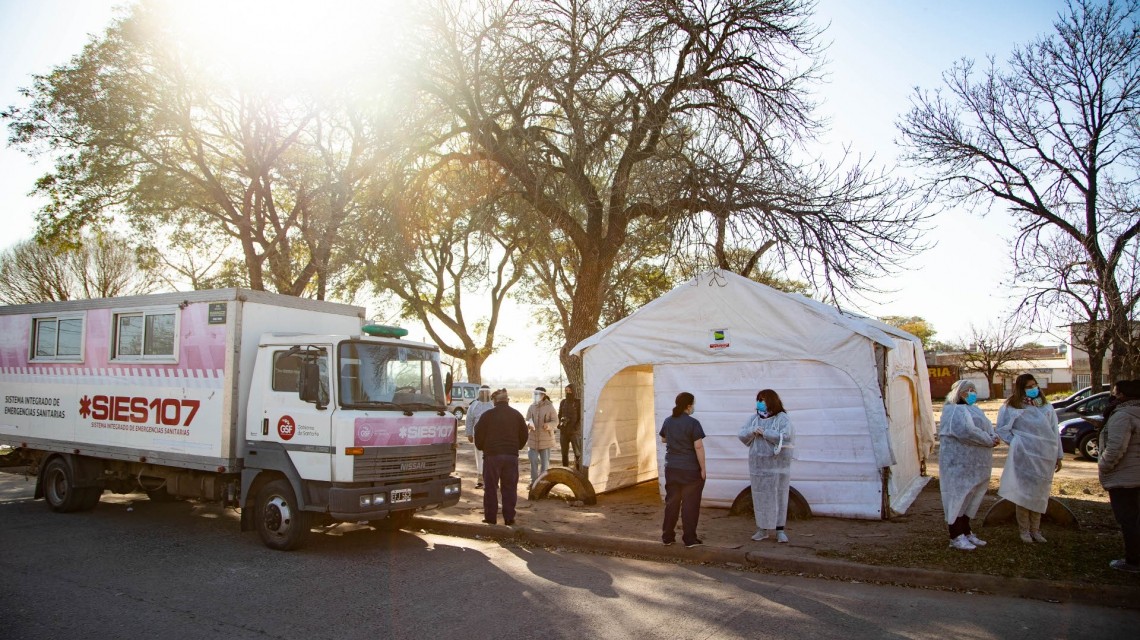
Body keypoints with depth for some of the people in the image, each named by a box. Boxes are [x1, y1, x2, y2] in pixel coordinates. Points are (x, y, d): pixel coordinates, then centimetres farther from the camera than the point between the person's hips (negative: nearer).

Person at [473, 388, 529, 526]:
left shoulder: (487, 415, -2)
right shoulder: (517, 415, 7)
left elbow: (479, 435, -2)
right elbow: (524, 436, 11)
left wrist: (481, 447, 16)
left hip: (492, 454, -2)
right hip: (512, 455, 2)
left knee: (491, 488, 6)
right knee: (510, 487, 7)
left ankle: (490, 517, 7)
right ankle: (509, 517, 7)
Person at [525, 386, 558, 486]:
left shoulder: (549, 407, -6)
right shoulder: (532, 406, 5)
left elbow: (555, 421, -6)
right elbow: (527, 420, 9)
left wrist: (549, 425, -28)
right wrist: (529, 424, -15)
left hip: (545, 439, -3)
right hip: (533, 438, 3)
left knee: (545, 461, 6)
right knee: (533, 460, 3)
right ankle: (534, 480, 16)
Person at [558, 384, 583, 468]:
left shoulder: (578, 402, -5)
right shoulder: (563, 402, 11)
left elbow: (581, 417, -7)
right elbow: (559, 415, 19)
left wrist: (576, 427, -15)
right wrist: (560, 424, 2)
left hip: (575, 432, -5)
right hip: (563, 432, 5)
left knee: (578, 454, -6)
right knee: (564, 454, 10)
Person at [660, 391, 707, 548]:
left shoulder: (668, 421, 4)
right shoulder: (693, 423, -14)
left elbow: (663, 439, 20)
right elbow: (698, 447, -17)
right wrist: (703, 468, -10)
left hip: (671, 469, 5)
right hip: (690, 470, -5)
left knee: (671, 502, 13)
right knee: (690, 504, 4)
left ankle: (667, 536, 19)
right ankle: (689, 539, 8)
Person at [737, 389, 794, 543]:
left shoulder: (782, 418, -5)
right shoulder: (754, 418, 9)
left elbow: (785, 436, -20)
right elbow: (741, 435, 5)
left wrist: (764, 432, -17)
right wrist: (752, 431, -15)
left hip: (778, 465, -4)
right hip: (759, 465, 4)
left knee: (779, 496, 1)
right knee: (760, 497, 7)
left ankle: (780, 530, 10)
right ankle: (762, 529, 17)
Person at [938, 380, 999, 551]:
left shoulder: (973, 410, 20)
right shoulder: (955, 410, -12)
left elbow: (987, 428, 17)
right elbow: (967, 431, -25)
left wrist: (993, 437, -6)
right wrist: (989, 440, -15)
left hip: (973, 464, 10)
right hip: (958, 463, -10)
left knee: (969, 497, 15)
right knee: (957, 497, -5)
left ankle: (966, 532, 25)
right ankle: (956, 537, -1)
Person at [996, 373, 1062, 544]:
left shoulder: (1046, 407, 9)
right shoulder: (1011, 407, -2)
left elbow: (1055, 432, 10)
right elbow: (1001, 429, 2)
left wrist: (1058, 456, 8)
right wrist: (1016, 442, -8)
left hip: (1045, 457, 4)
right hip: (1023, 457, -4)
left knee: (1039, 494, 10)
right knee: (1024, 493, 0)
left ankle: (1035, 530, 20)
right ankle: (1024, 530, 10)